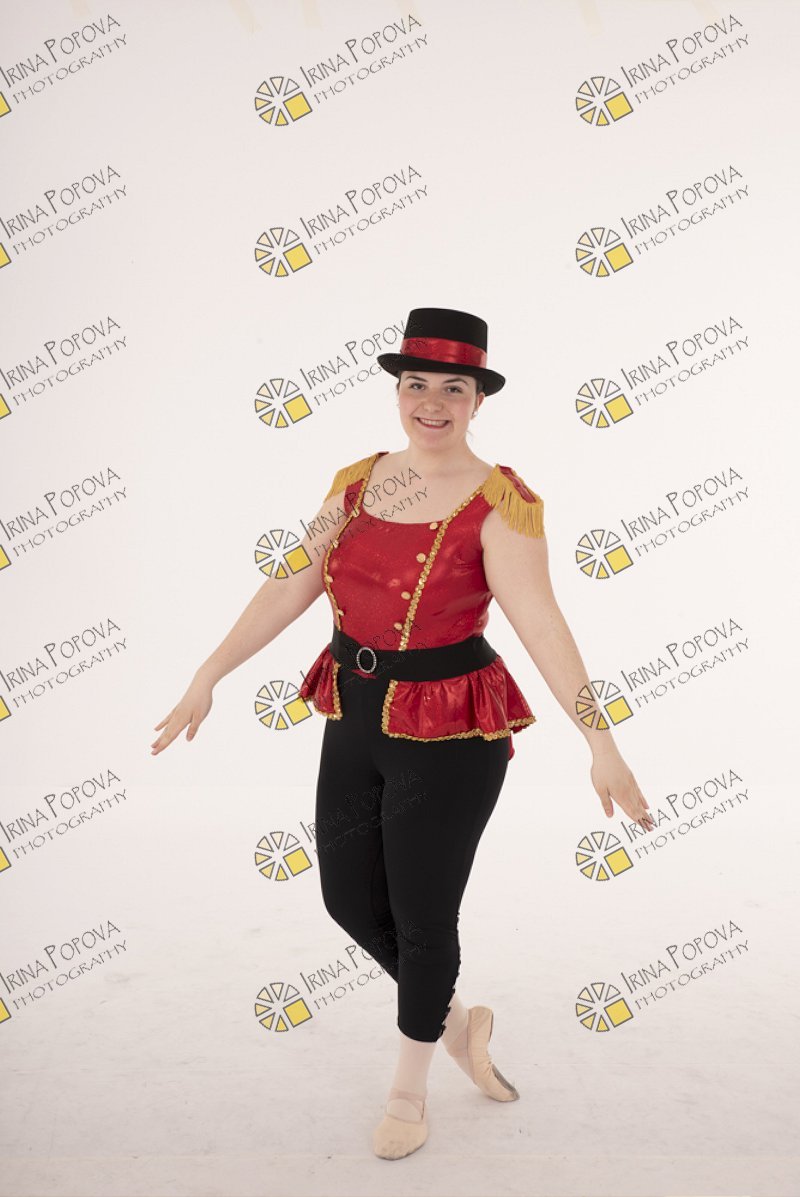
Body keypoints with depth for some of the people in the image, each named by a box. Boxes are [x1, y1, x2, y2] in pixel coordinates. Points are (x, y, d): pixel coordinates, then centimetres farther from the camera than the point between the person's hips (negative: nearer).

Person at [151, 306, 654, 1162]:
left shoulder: (499, 504, -15)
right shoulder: (355, 482, 2)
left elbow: (540, 623, -23)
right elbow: (289, 588, 2)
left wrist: (600, 745, -30)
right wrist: (207, 677, 1)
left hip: (450, 733, -6)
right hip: (355, 717, 6)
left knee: (422, 916, 9)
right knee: (348, 899, 16)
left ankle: (408, 1091, 37)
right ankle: (457, 1021, 44)